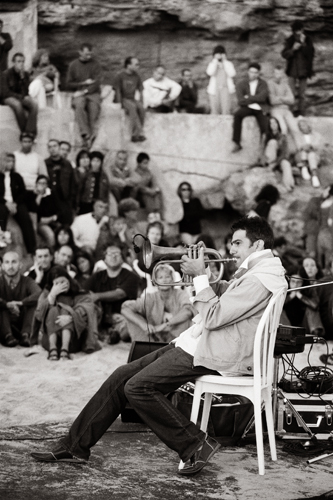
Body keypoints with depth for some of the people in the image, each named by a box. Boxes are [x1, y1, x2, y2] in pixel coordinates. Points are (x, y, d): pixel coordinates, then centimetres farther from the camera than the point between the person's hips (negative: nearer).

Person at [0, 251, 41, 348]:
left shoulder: (27, 281, 1)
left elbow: (40, 294, -22)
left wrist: (21, 303, -29)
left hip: (23, 324, 1)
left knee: (36, 303, -19)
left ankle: (25, 335, -29)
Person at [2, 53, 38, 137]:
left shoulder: (25, 74, 1)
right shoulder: (7, 74, -9)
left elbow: (25, 92, -6)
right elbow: (6, 92, -12)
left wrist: (22, 77, -17)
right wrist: (21, 97, -20)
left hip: (22, 97, 4)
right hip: (9, 98, -4)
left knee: (34, 104, -28)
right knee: (18, 104, -39)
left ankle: (30, 131, -32)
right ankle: (24, 132, -28)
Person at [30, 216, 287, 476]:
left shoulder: (260, 279, -17)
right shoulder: (254, 270, 16)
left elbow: (213, 317, -21)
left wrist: (200, 276, -12)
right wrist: (204, 276, 6)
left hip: (215, 356, -10)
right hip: (200, 341, 11)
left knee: (138, 387, -19)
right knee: (122, 376, 5)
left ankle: (196, 445, -8)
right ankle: (75, 445, 11)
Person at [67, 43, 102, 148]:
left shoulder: (95, 64, 7)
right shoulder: (73, 65, 11)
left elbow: (97, 83, -4)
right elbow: (69, 84, 9)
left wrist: (84, 91, -16)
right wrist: (84, 83, -4)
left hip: (93, 93, 0)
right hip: (79, 93, 0)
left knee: (94, 106, -35)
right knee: (79, 105, -35)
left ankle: (92, 135, -37)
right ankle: (85, 134, -43)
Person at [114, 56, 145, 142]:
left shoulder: (136, 76, 8)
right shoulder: (120, 76, -6)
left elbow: (140, 90, 12)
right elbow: (118, 91, -6)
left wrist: (140, 102, -2)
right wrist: (121, 104, -13)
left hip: (133, 99, 4)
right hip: (124, 99, -4)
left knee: (141, 108, -29)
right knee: (132, 107, -36)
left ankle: (135, 135, -25)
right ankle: (139, 133, -38)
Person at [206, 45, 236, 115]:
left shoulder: (229, 64, 11)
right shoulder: (212, 64, 12)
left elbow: (232, 74, -7)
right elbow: (210, 73, -9)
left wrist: (224, 61, -3)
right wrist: (215, 60, -5)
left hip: (226, 89, -1)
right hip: (214, 89, 1)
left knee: (226, 110, -13)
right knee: (215, 110, -6)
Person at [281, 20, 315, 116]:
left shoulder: (308, 40, 0)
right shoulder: (290, 41, 0)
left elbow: (310, 54, -8)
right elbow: (284, 54, -3)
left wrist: (303, 44, -19)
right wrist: (293, 49, -20)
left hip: (303, 71, 0)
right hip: (292, 70, 0)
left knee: (302, 94, 5)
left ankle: (301, 111, 13)